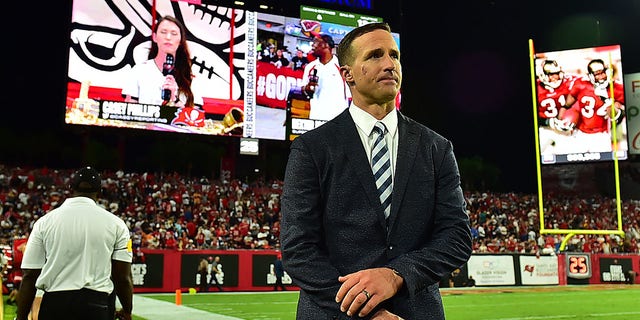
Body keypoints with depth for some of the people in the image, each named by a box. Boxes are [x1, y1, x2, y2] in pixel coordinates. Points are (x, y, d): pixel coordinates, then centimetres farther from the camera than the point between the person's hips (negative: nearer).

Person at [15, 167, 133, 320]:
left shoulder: (44, 222, 4)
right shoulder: (115, 223, 2)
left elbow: (29, 277, 3)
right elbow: (123, 277, 2)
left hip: (53, 305, 1)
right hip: (97, 306, -1)